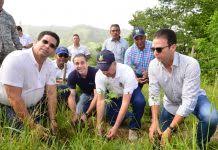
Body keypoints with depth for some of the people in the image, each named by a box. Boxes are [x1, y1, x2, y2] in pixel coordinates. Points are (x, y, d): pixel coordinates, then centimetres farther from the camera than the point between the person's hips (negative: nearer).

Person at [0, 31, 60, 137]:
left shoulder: (50, 65, -6)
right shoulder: (16, 60, -28)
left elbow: (51, 93, -5)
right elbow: (14, 98, -30)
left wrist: (52, 120, -12)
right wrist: (33, 126, -28)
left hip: (33, 106, 7)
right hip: (9, 107, -6)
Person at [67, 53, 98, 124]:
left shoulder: (95, 73, -34)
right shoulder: (72, 76, -22)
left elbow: (97, 95, -33)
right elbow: (71, 95, -22)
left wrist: (86, 114, -33)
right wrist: (74, 114, -34)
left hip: (96, 94, -3)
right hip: (85, 94, 3)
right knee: (78, 113, -7)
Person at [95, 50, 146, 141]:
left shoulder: (127, 72, -39)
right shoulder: (99, 75, -28)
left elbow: (125, 102, -40)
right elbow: (100, 100, -23)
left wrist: (116, 127, -42)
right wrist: (99, 124, -29)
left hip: (132, 92, -3)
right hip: (115, 95, 3)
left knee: (139, 102, -35)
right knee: (111, 119, -9)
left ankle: (133, 128, -8)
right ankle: (128, 115, 22)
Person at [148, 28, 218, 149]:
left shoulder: (190, 64, -34)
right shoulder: (153, 65, -21)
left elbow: (188, 100, -34)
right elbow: (153, 95, -15)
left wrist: (170, 129, -35)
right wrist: (154, 121, -26)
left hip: (194, 99, -3)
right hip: (171, 103, 4)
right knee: (160, 136, 5)